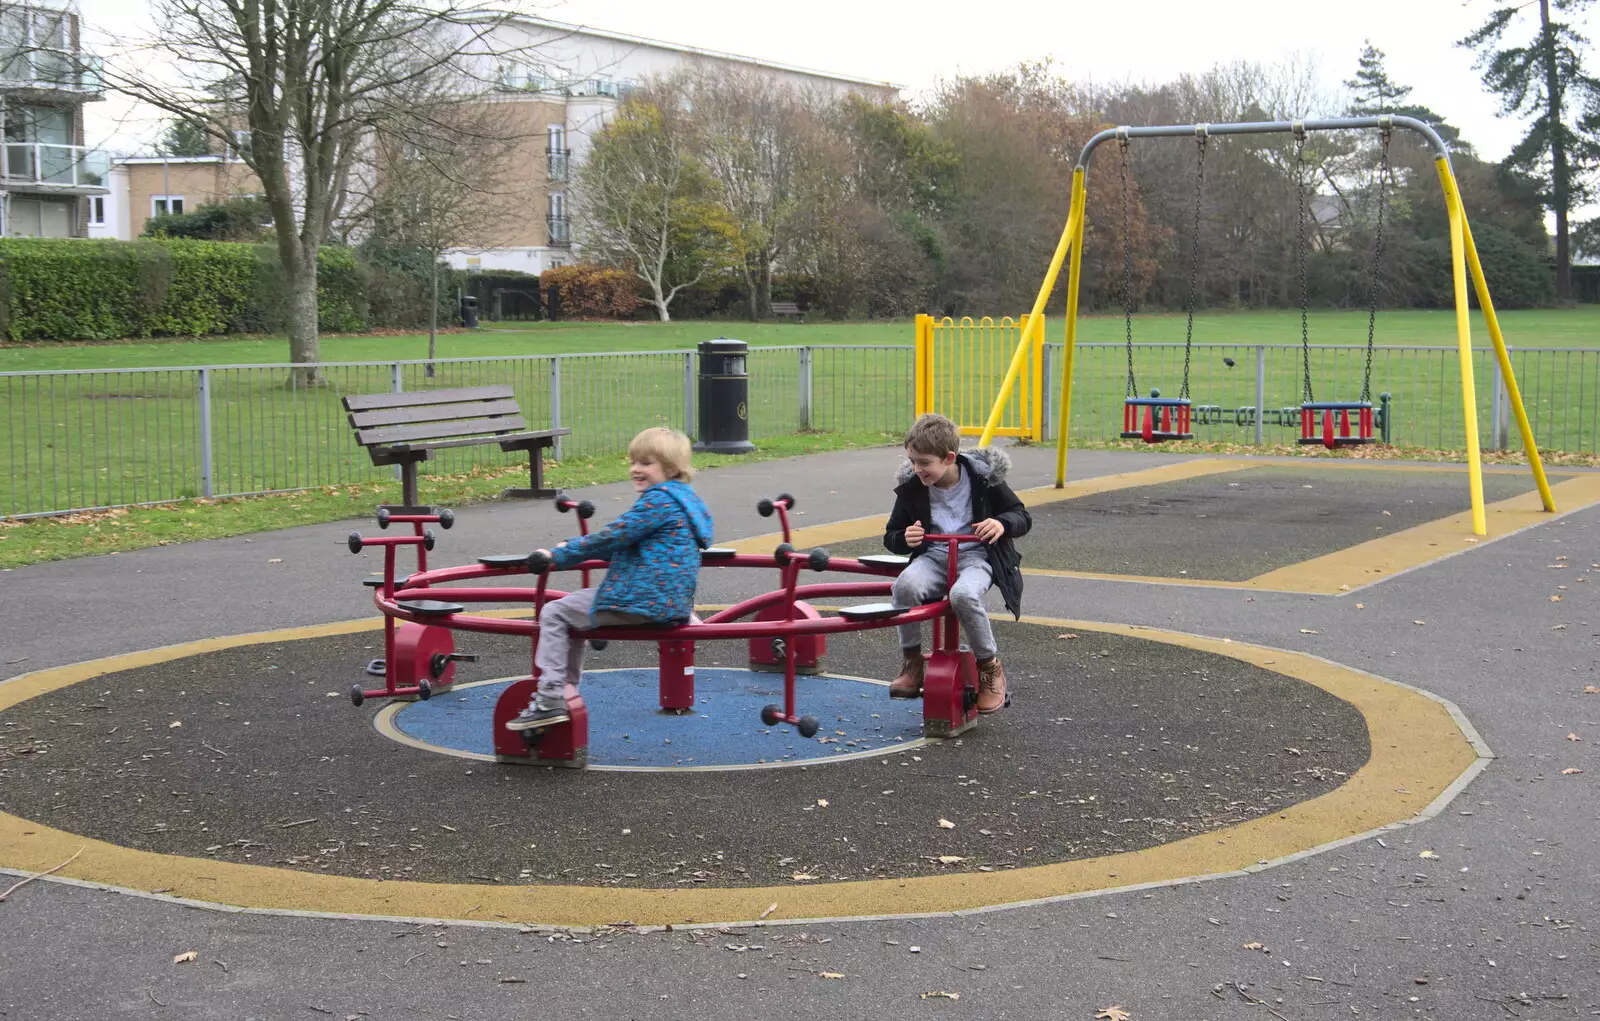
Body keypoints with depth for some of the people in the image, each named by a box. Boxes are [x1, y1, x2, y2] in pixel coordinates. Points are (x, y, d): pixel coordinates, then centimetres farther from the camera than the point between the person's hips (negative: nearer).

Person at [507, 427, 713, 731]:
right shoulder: (682, 499, 17)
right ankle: (566, 688, 29)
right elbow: (624, 542, 23)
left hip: (642, 601, -11)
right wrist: (575, 548, 19)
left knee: (555, 613, -5)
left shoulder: (658, 500, -15)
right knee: (573, 607, 27)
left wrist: (559, 556, -10)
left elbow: (613, 537, -18)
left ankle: (550, 697, -7)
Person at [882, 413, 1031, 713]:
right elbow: (891, 536, 13)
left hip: (976, 556, -3)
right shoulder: (911, 486, 2)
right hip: (933, 557, 3)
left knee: (964, 594, -37)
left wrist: (1002, 523, -18)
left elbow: (1022, 518, 5)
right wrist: (904, 539, -12)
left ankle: (990, 667, -14)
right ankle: (912, 661, -12)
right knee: (906, 585, -32)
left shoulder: (982, 477, -5)